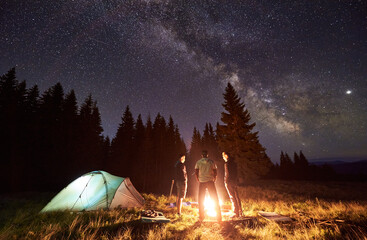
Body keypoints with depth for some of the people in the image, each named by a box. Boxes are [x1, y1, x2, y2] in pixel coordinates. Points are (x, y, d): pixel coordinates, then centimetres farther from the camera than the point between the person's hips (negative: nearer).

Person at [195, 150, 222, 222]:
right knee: (215, 199, 9)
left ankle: (201, 217, 13)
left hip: (202, 182, 0)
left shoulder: (198, 162, 1)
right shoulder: (211, 162, 2)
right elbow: (215, 172, 4)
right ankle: (219, 217, 10)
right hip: (210, 181, 0)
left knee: (201, 200, 10)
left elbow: (196, 173, -1)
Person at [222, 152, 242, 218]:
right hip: (234, 182, 8)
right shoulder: (234, 163, 10)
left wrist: (226, 182, -8)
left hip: (229, 182, -8)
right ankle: (240, 212, 23)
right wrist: (235, 181, 17)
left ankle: (236, 213, 4)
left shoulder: (227, 163, -14)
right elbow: (235, 173, 13)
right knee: (236, 197, 14)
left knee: (232, 198, -1)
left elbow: (227, 173, -17)